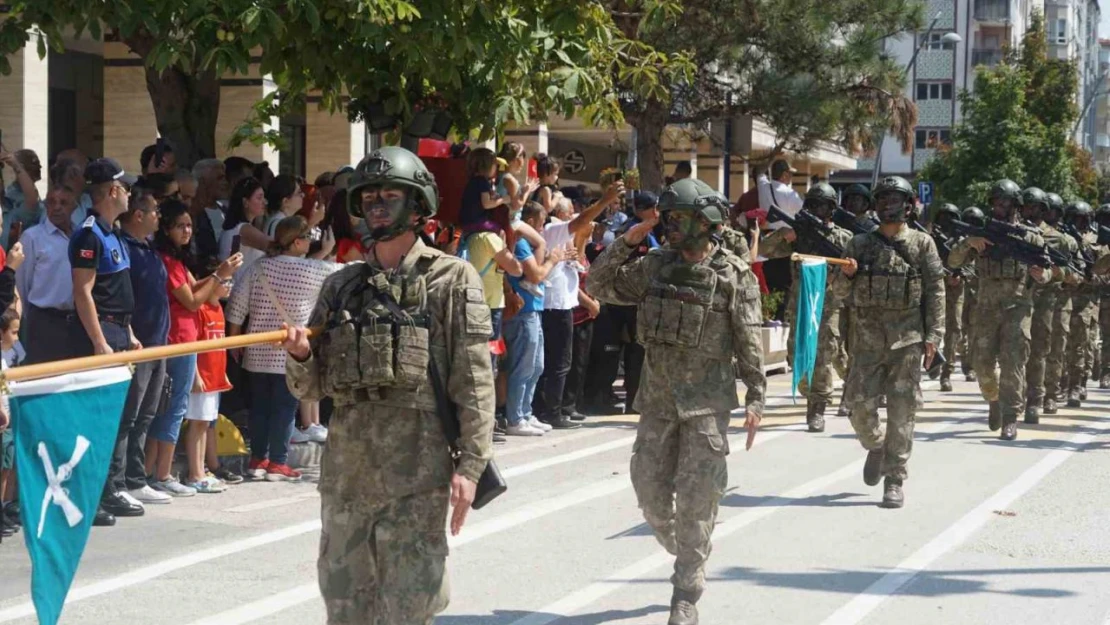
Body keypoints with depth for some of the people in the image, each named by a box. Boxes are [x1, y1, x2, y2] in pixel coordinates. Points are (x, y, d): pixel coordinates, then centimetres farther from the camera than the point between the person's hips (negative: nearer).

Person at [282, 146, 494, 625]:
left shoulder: (452, 279, 1)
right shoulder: (341, 286, 14)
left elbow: (475, 383, -5)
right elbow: (312, 386, 14)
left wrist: (470, 465, -12)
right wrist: (300, 356, -7)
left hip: (417, 476, -5)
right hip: (346, 471, 5)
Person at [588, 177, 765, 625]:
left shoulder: (735, 276, -7)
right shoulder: (656, 265, 5)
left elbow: (750, 345, -6)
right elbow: (600, 286, 8)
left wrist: (755, 399, -10)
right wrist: (626, 243, -3)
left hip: (706, 403, -4)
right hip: (657, 400, 5)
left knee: (695, 502, -4)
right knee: (652, 496, 8)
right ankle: (686, 558, 31)